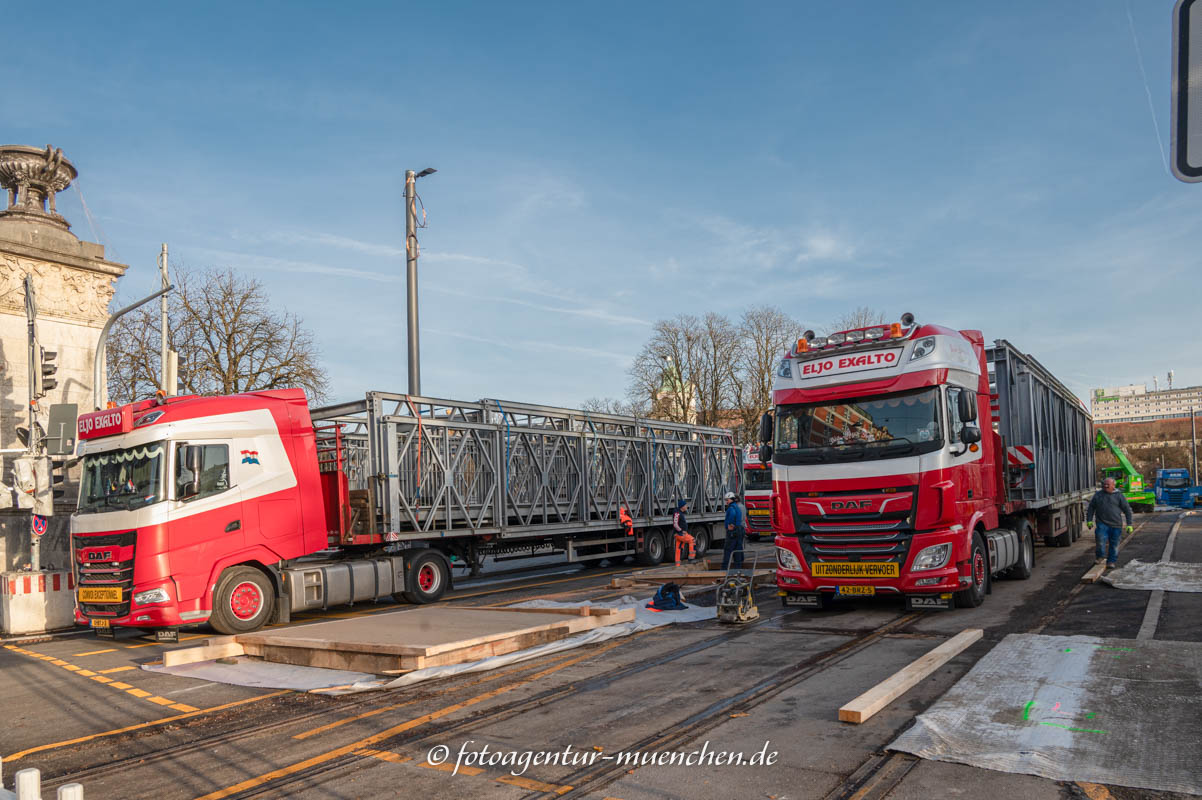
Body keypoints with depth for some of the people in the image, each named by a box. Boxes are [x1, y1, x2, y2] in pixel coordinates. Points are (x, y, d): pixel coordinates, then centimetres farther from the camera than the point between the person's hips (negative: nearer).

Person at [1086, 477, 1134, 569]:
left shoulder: (1119, 496, 4)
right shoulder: (1098, 495, 9)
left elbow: (1127, 510, 5)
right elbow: (1091, 508, 15)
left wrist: (1129, 524, 0)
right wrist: (1089, 520, 6)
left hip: (1115, 524, 0)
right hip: (1102, 523, 0)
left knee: (1114, 544, 5)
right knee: (1101, 541, -14)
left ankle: (1111, 562, 17)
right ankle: (1099, 556, 10)